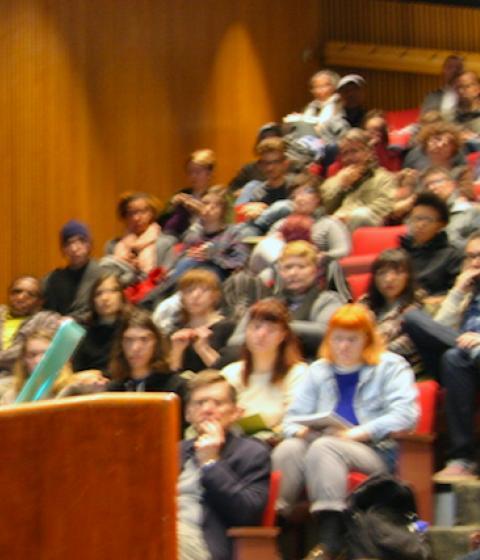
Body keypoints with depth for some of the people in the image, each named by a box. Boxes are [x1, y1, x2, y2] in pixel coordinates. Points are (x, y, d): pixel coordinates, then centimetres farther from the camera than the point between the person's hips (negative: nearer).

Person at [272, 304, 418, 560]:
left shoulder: (391, 366, 8)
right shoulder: (318, 370, 24)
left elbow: (404, 414, -8)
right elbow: (294, 416, 19)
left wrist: (358, 433, -18)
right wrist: (299, 430, -7)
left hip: (376, 452, -4)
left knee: (324, 447, -35)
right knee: (288, 449, -28)